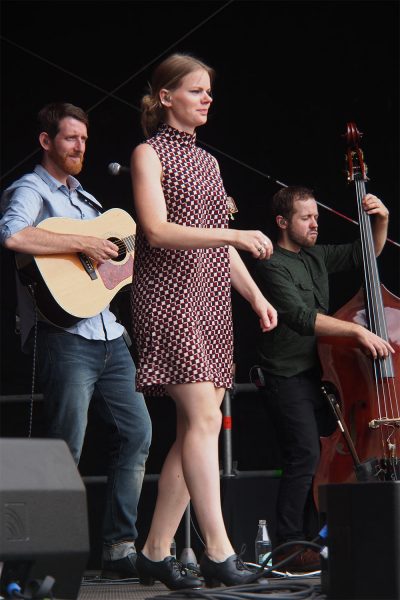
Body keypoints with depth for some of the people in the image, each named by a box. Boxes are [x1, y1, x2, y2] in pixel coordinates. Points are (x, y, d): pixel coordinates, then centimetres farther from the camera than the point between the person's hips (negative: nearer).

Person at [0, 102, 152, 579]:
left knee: (136, 432, 5)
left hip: (108, 334, 8)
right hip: (64, 335, -8)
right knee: (66, 450, -8)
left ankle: (120, 548, 10)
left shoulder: (83, 197, 24)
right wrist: (83, 244, -21)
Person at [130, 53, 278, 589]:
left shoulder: (206, 161, 20)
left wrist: (256, 295, 12)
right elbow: (156, 231, -16)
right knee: (204, 417, -16)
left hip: (212, 300, 8)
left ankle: (156, 552, 8)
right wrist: (232, 233, -23)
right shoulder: (150, 153, -2)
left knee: (196, 428, 2)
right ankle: (218, 553, -17)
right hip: (170, 296, -8)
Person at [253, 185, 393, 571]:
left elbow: (364, 253, 25)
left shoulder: (315, 257, 14)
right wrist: (357, 330, -30)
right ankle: (289, 546, -12)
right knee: (304, 456, -16)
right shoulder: (272, 266, -11)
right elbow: (301, 318, -24)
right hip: (286, 377, -8)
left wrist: (381, 221, 6)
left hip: (316, 373, 8)